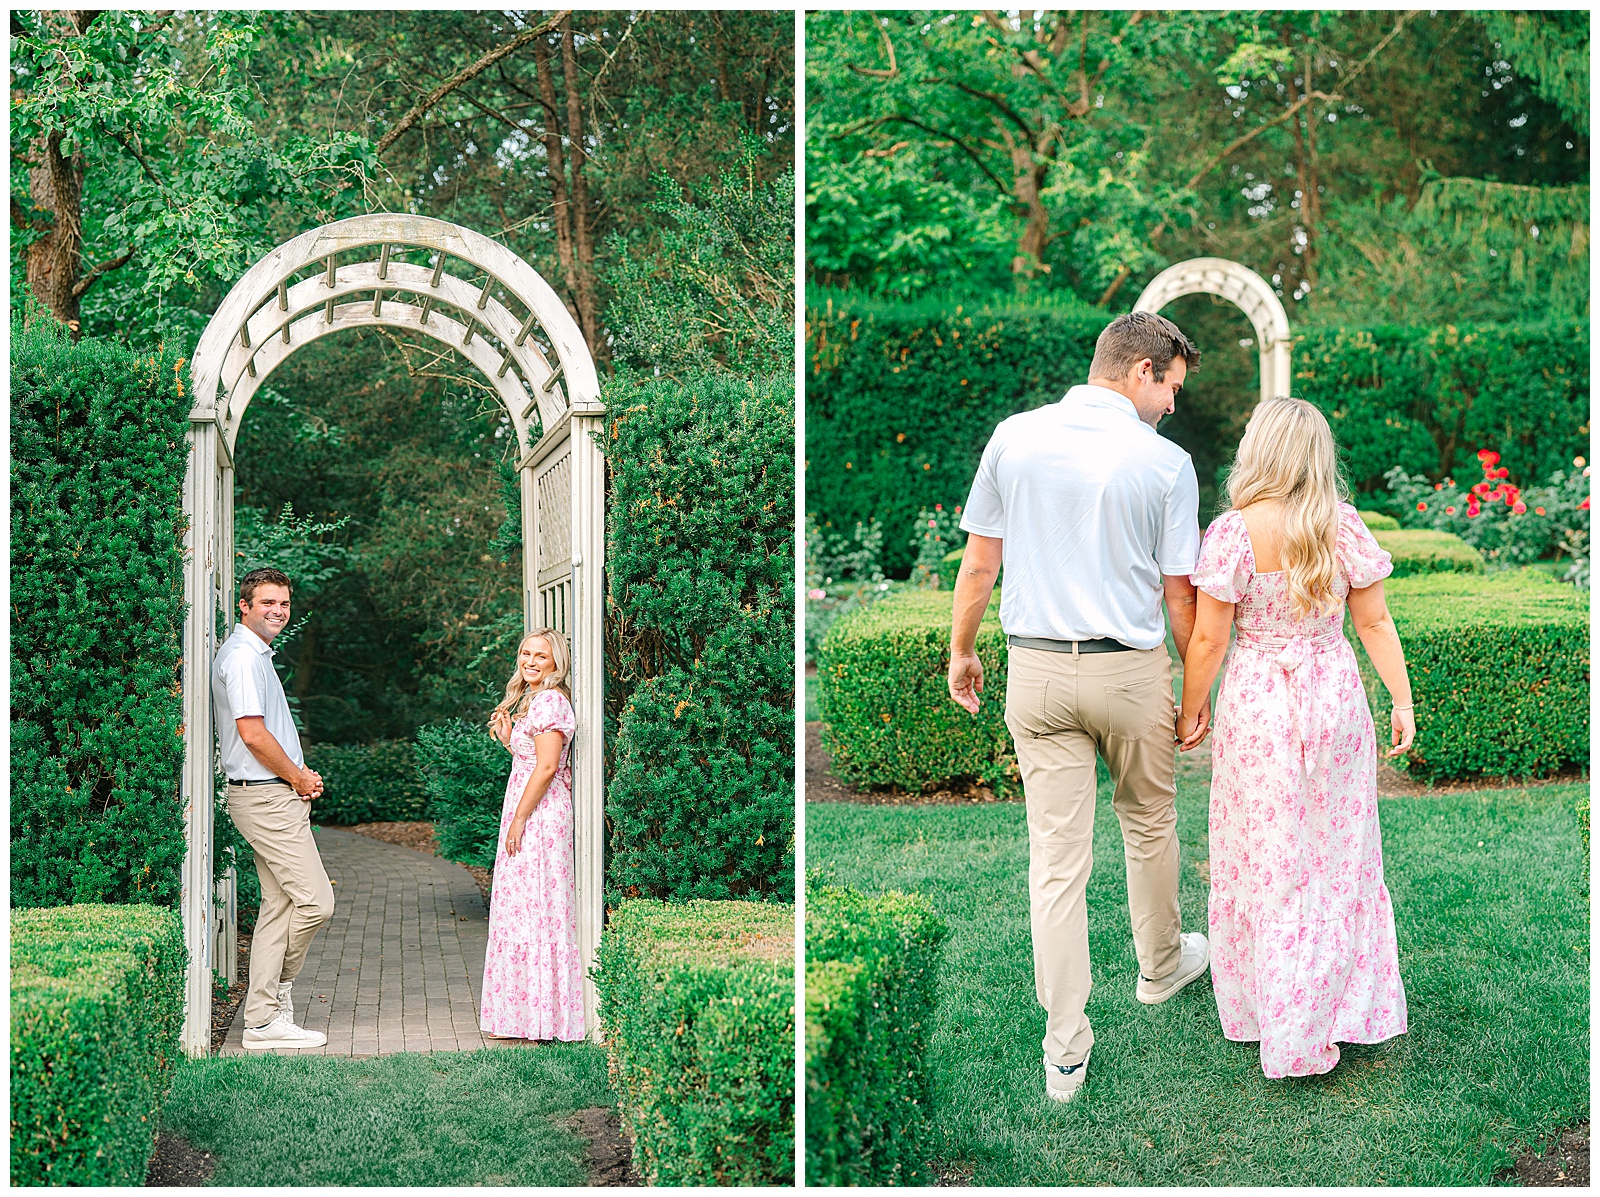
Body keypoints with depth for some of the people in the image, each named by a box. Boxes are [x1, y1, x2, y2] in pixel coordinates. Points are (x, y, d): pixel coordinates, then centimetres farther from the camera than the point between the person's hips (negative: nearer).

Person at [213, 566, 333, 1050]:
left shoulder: (258, 655, 20)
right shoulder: (242, 656, -13)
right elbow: (252, 733, -21)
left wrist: (300, 773, 9)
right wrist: (298, 779, -9)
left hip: (277, 794, 11)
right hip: (266, 796, -11)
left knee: (279, 906, 8)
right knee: (315, 900, -10)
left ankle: (262, 1019, 10)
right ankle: (279, 989, 10)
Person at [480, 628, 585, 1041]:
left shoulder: (549, 701, -14)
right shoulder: (533, 700, 18)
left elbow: (547, 766, -20)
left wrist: (519, 820, -19)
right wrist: (507, 737, 11)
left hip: (538, 813, -10)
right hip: (530, 814, 10)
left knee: (532, 909, -7)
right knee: (527, 910, 12)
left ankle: (535, 1019, -2)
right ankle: (524, 1014, 17)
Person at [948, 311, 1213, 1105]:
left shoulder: (1013, 437, -2)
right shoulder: (1165, 463, -8)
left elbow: (978, 563, 3)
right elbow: (1179, 594, -3)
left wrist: (961, 651, 15)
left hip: (1036, 671, 2)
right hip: (1130, 669, -1)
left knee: (1056, 856, 3)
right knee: (1149, 824, 23)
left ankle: (1065, 1049, 5)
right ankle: (1160, 964, 45)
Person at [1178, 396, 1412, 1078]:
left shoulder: (1234, 532, -15)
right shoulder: (1345, 526, -5)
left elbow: (1207, 639, -12)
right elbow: (1374, 622, -1)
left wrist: (1191, 712, 1)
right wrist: (1402, 701, 9)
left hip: (1257, 708, -3)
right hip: (1336, 700, 3)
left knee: (1266, 865, 9)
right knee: (1335, 856, 15)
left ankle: (1276, 1019, 16)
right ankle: (1336, 1010, 25)